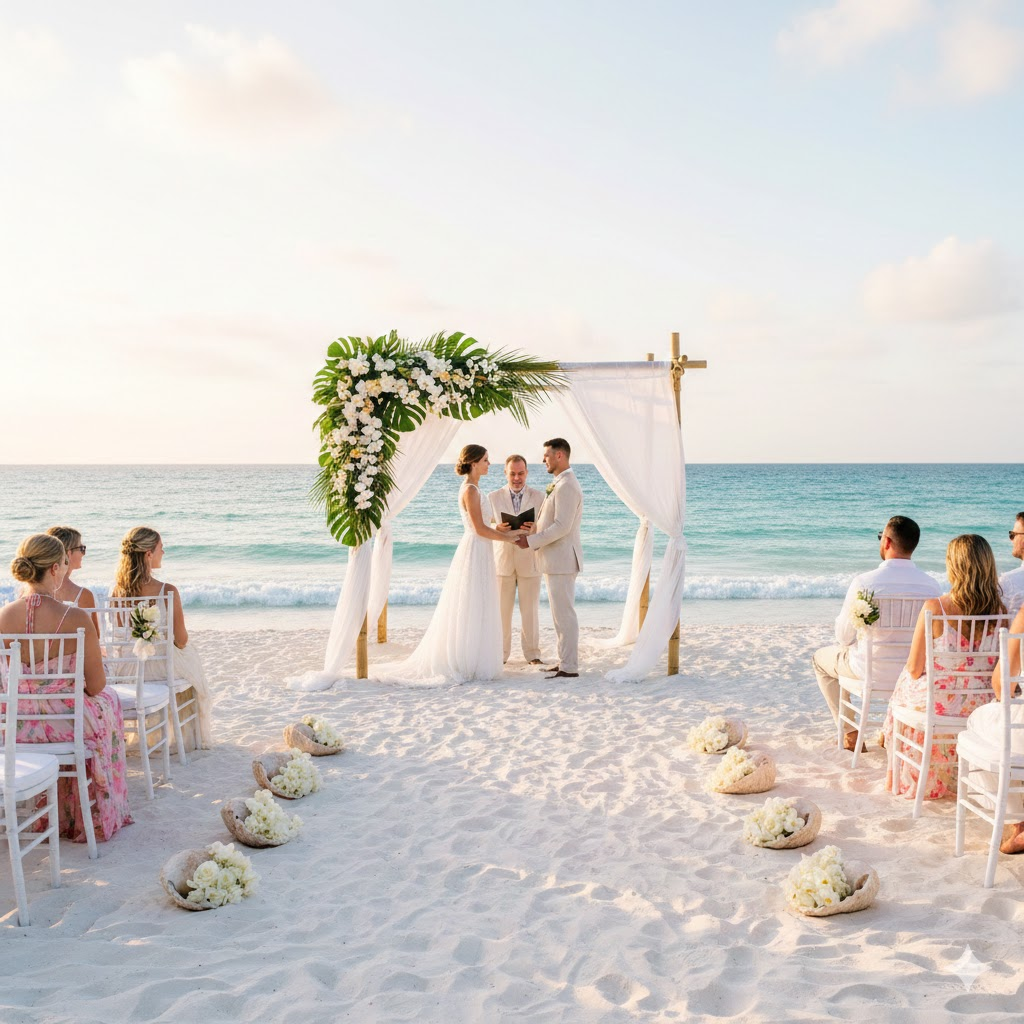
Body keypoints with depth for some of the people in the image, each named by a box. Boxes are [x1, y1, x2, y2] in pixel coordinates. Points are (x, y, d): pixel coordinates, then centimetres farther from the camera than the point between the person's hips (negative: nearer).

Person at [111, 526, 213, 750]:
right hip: (162, 666, -4)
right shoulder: (168, 592, -25)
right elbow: (181, 641, -17)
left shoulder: (116, 590, -11)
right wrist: (179, 641, 8)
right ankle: (193, 738, 47)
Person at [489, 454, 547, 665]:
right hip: (503, 560, 1)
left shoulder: (539, 497, 4)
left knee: (530, 609, 3)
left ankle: (532, 653, 11)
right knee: (501, 609, 3)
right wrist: (497, 529, -17)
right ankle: (500, 652, 12)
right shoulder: (493, 497, 6)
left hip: (529, 561, 0)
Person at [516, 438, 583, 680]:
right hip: (557, 559, 11)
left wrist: (532, 541, -17)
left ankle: (569, 668, -1)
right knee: (561, 613, 14)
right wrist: (536, 527, 10)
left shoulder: (567, 486, -17)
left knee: (564, 614, -6)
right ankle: (565, 661, 21)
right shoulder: (561, 484, 16)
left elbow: (562, 526, -23)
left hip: (562, 559, -11)